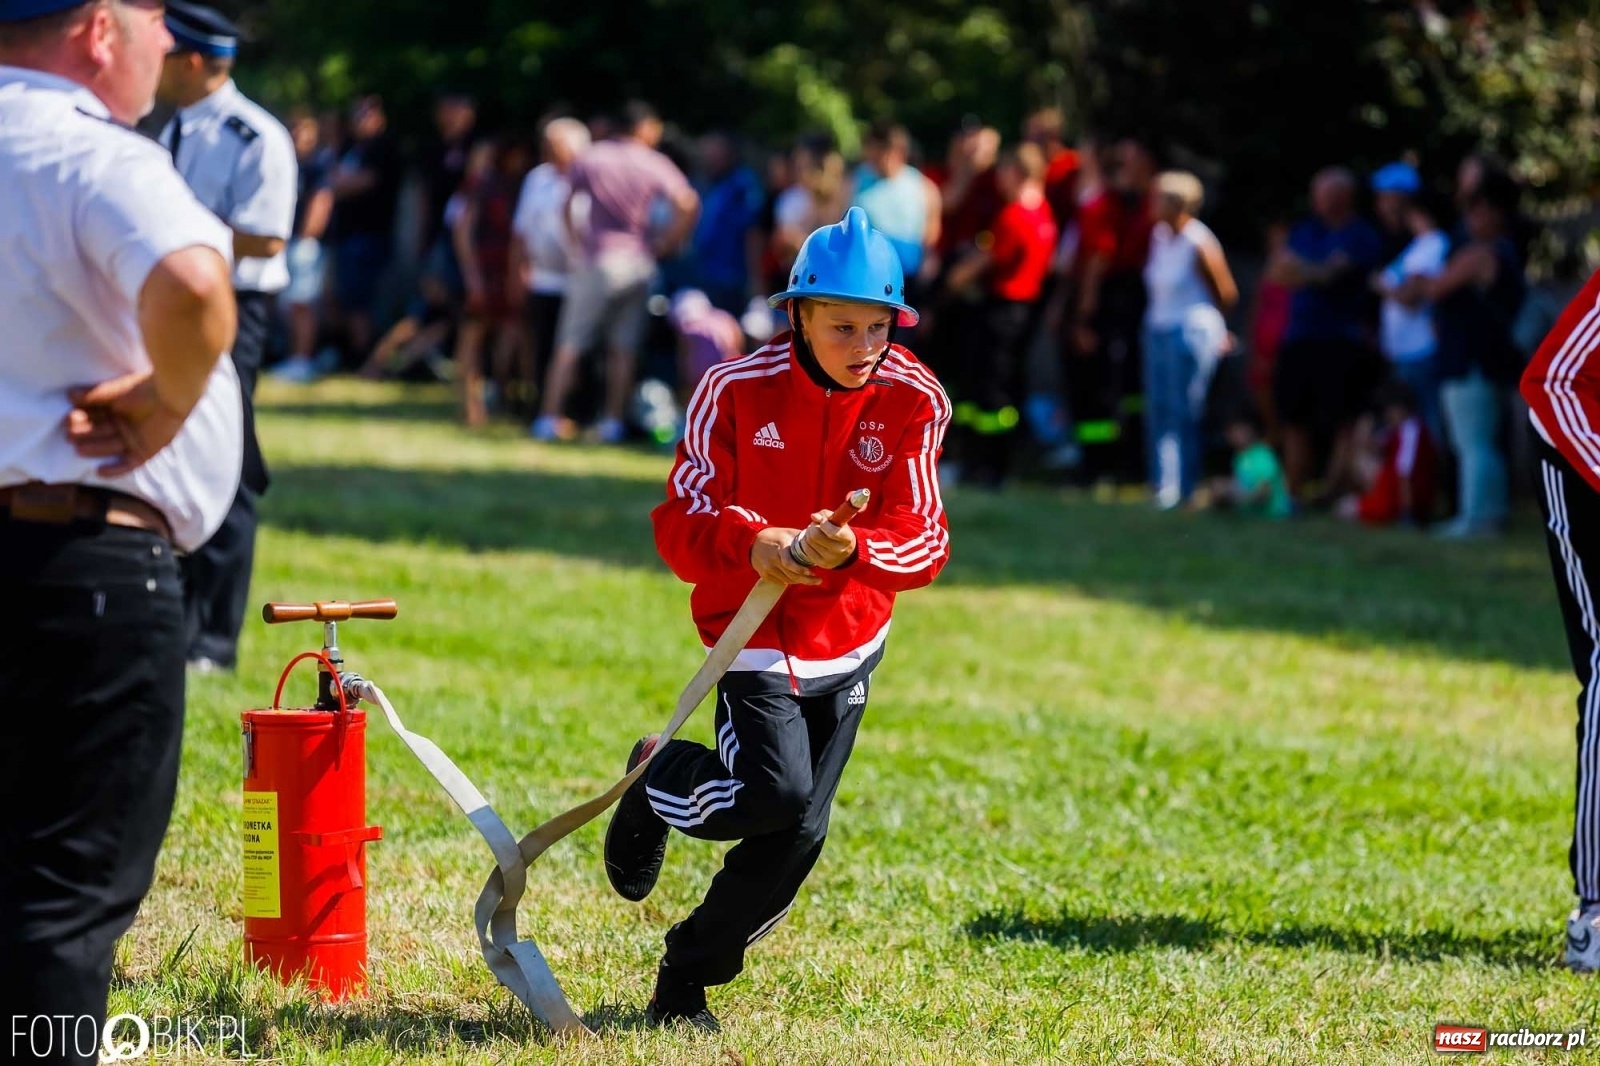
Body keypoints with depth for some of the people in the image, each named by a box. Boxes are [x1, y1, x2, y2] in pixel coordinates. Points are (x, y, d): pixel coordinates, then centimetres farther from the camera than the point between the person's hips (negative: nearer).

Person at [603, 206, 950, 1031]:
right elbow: (681, 527, -12)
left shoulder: (913, 400, -11)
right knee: (774, 791, -24)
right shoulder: (736, 389, -15)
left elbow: (925, 544, -15)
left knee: (798, 835, 2)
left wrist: (851, 550, -37)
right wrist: (750, 542, -33)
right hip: (751, 631, -3)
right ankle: (656, 786, 9)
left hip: (849, 646, 3)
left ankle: (687, 979, 24)